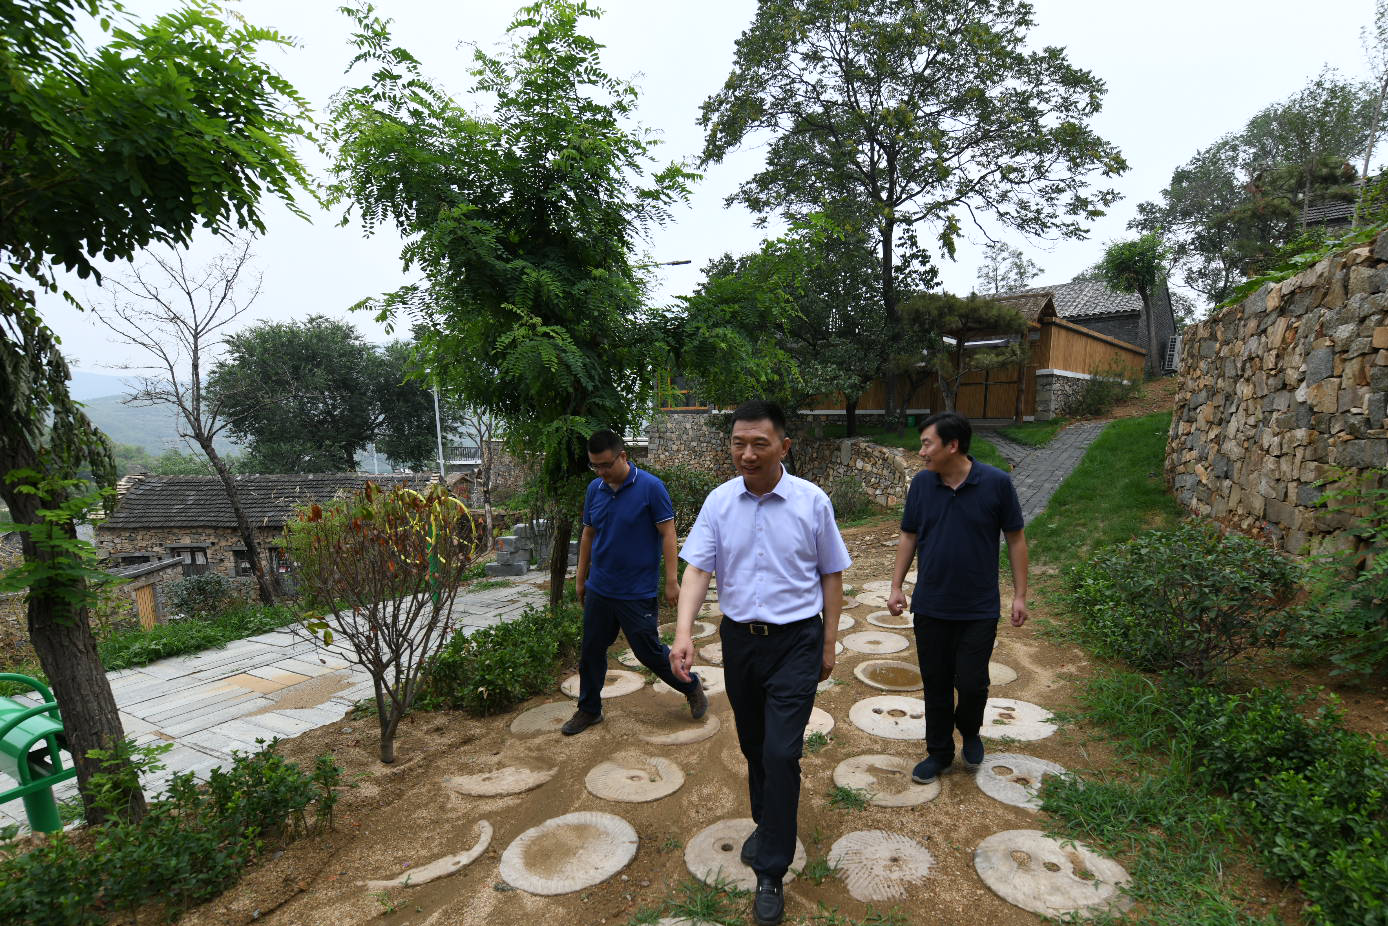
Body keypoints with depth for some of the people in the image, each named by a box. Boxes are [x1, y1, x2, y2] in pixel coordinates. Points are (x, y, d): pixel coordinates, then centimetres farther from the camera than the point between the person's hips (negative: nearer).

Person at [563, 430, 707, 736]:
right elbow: (588, 534, 12)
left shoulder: (651, 487, -14)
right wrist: (580, 578, 15)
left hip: (637, 593, -5)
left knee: (649, 652, 4)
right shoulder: (595, 489, 2)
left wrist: (672, 581, -14)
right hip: (599, 589, 6)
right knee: (590, 651, 13)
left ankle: (692, 687, 28)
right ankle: (589, 710, 32)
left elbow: (668, 534, -12)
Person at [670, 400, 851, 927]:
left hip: (795, 643, -3)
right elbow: (697, 569, -9)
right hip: (739, 639, 3)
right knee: (753, 745, 19)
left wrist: (828, 643, 2)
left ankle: (770, 874, 13)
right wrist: (684, 632, -23)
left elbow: (831, 575, 0)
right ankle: (767, 824, 45)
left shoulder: (812, 502, -9)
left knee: (781, 753, -5)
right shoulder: (719, 502, -5)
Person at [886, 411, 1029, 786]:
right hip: (930, 607, 3)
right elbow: (908, 536, 7)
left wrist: (1020, 594, -4)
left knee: (971, 683, 3)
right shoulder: (921, 483, -3)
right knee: (935, 684, 11)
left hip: (979, 610, -2)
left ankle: (970, 732, 35)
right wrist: (897, 586, 4)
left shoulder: (996, 482, -11)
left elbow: (1015, 538, -3)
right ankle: (939, 751, 31)